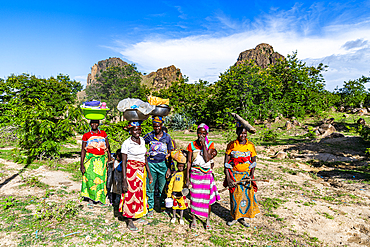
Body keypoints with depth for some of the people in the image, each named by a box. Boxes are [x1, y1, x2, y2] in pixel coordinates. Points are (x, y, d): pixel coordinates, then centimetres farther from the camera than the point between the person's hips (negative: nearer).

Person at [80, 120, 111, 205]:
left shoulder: (103, 133, 7)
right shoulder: (86, 135, 3)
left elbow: (108, 147, 9)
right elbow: (83, 150, 2)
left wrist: (109, 159, 4)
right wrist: (81, 164, -2)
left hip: (102, 159, 2)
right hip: (90, 159, -1)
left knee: (101, 178, 1)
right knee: (90, 178, -3)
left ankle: (101, 198, 13)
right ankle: (90, 199, 11)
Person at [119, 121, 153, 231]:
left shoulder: (142, 140, 5)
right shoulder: (126, 143, -12)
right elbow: (123, 162, -13)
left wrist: (149, 173, 12)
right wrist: (124, 180, -16)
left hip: (142, 171, 6)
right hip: (131, 171, -6)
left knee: (140, 193, 15)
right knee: (131, 195, 1)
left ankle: (137, 216, 33)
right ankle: (130, 222, 14)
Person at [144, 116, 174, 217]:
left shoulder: (167, 137, 0)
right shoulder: (149, 136, 1)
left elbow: (170, 154, 2)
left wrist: (169, 168, -1)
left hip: (163, 164, 0)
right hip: (151, 164, 1)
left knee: (162, 187, 6)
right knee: (150, 187, 4)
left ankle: (163, 206, 25)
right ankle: (150, 208, 19)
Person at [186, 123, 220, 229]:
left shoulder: (210, 144, -1)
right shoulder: (192, 145, 1)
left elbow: (207, 159, -14)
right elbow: (189, 162, 3)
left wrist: (203, 145, -16)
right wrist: (187, 176, 0)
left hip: (206, 174, 0)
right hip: (194, 174, 1)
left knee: (207, 197, 5)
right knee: (194, 196, 5)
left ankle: (208, 220, 21)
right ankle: (194, 219, 22)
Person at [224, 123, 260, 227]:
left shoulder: (250, 145, 0)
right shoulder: (231, 145, -4)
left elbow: (254, 161, 4)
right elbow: (226, 161, -4)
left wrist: (252, 174, -9)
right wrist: (227, 176, -10)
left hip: (246, 174, 1)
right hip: (234, 174, -1)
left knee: (246, 194, 3)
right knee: (234, 195, 6)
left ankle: (242, 218, 21)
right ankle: (235, 217, 25)